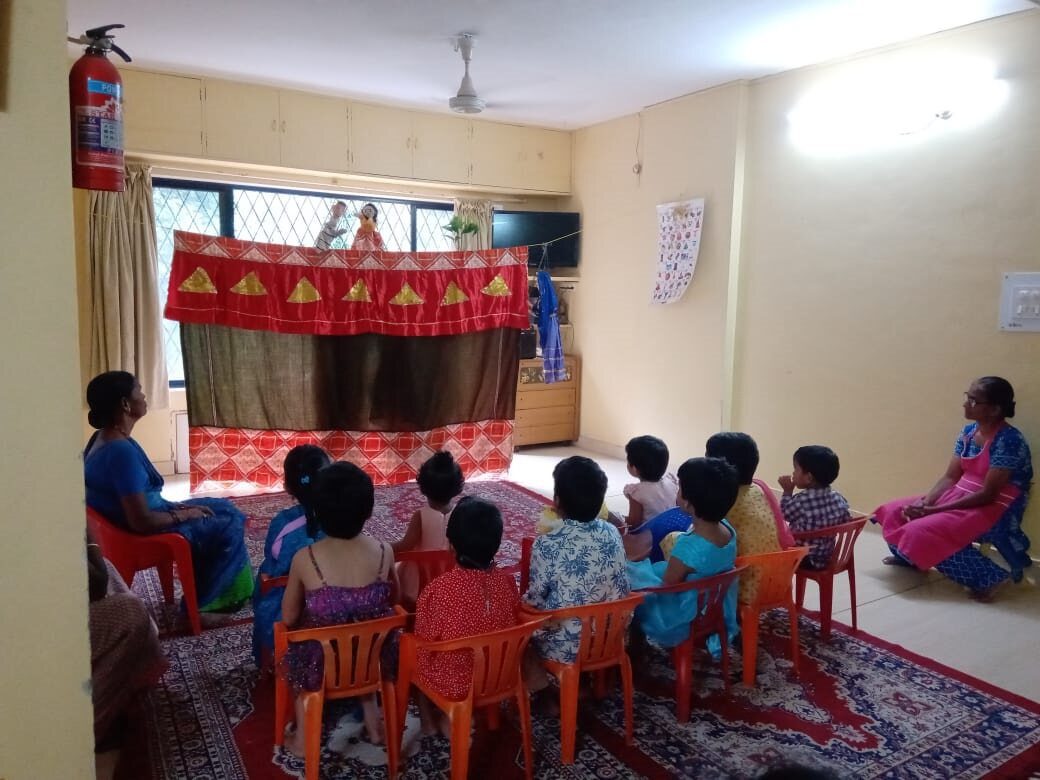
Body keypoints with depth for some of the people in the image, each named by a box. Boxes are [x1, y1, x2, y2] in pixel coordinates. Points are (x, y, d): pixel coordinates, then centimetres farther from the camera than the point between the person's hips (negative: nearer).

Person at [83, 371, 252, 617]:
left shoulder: (106, 437, 3)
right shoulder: (121, 451, -30)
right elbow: (142, 522, -29)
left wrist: (177, 507, 7)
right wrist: (183, 514, -13)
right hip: (142, 533, -10)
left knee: (224, 509, 15)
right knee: (229, 527, -5)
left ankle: (234, 591, 22)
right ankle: (200, 605, 10)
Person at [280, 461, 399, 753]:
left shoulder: (305, 558, -21)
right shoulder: (384, 552, -15)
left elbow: (289, 619, -7)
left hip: (322, 666, -2)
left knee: (297, 652, 32)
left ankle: (303, 735, 33)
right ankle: (373, 722, 36)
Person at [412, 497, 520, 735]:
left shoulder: (438, 589, -27)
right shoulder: (507, 582, -14)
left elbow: (423, 645, -13)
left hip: (453, 682, -4)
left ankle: (430, 720, 31)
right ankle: (446, 717, 28)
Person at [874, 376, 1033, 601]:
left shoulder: (1009, 441, -21)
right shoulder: (969, 431, 3)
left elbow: (988, 494, -23)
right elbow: (950, 477, 4)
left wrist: (933, 510, -22)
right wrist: (925, 502, -14)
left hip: (993, 510, -8)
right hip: (960, 498, 8)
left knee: (921, 531, -26)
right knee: (893, 512, 2)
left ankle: (989, 576, -13)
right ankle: (909, 557, 31)